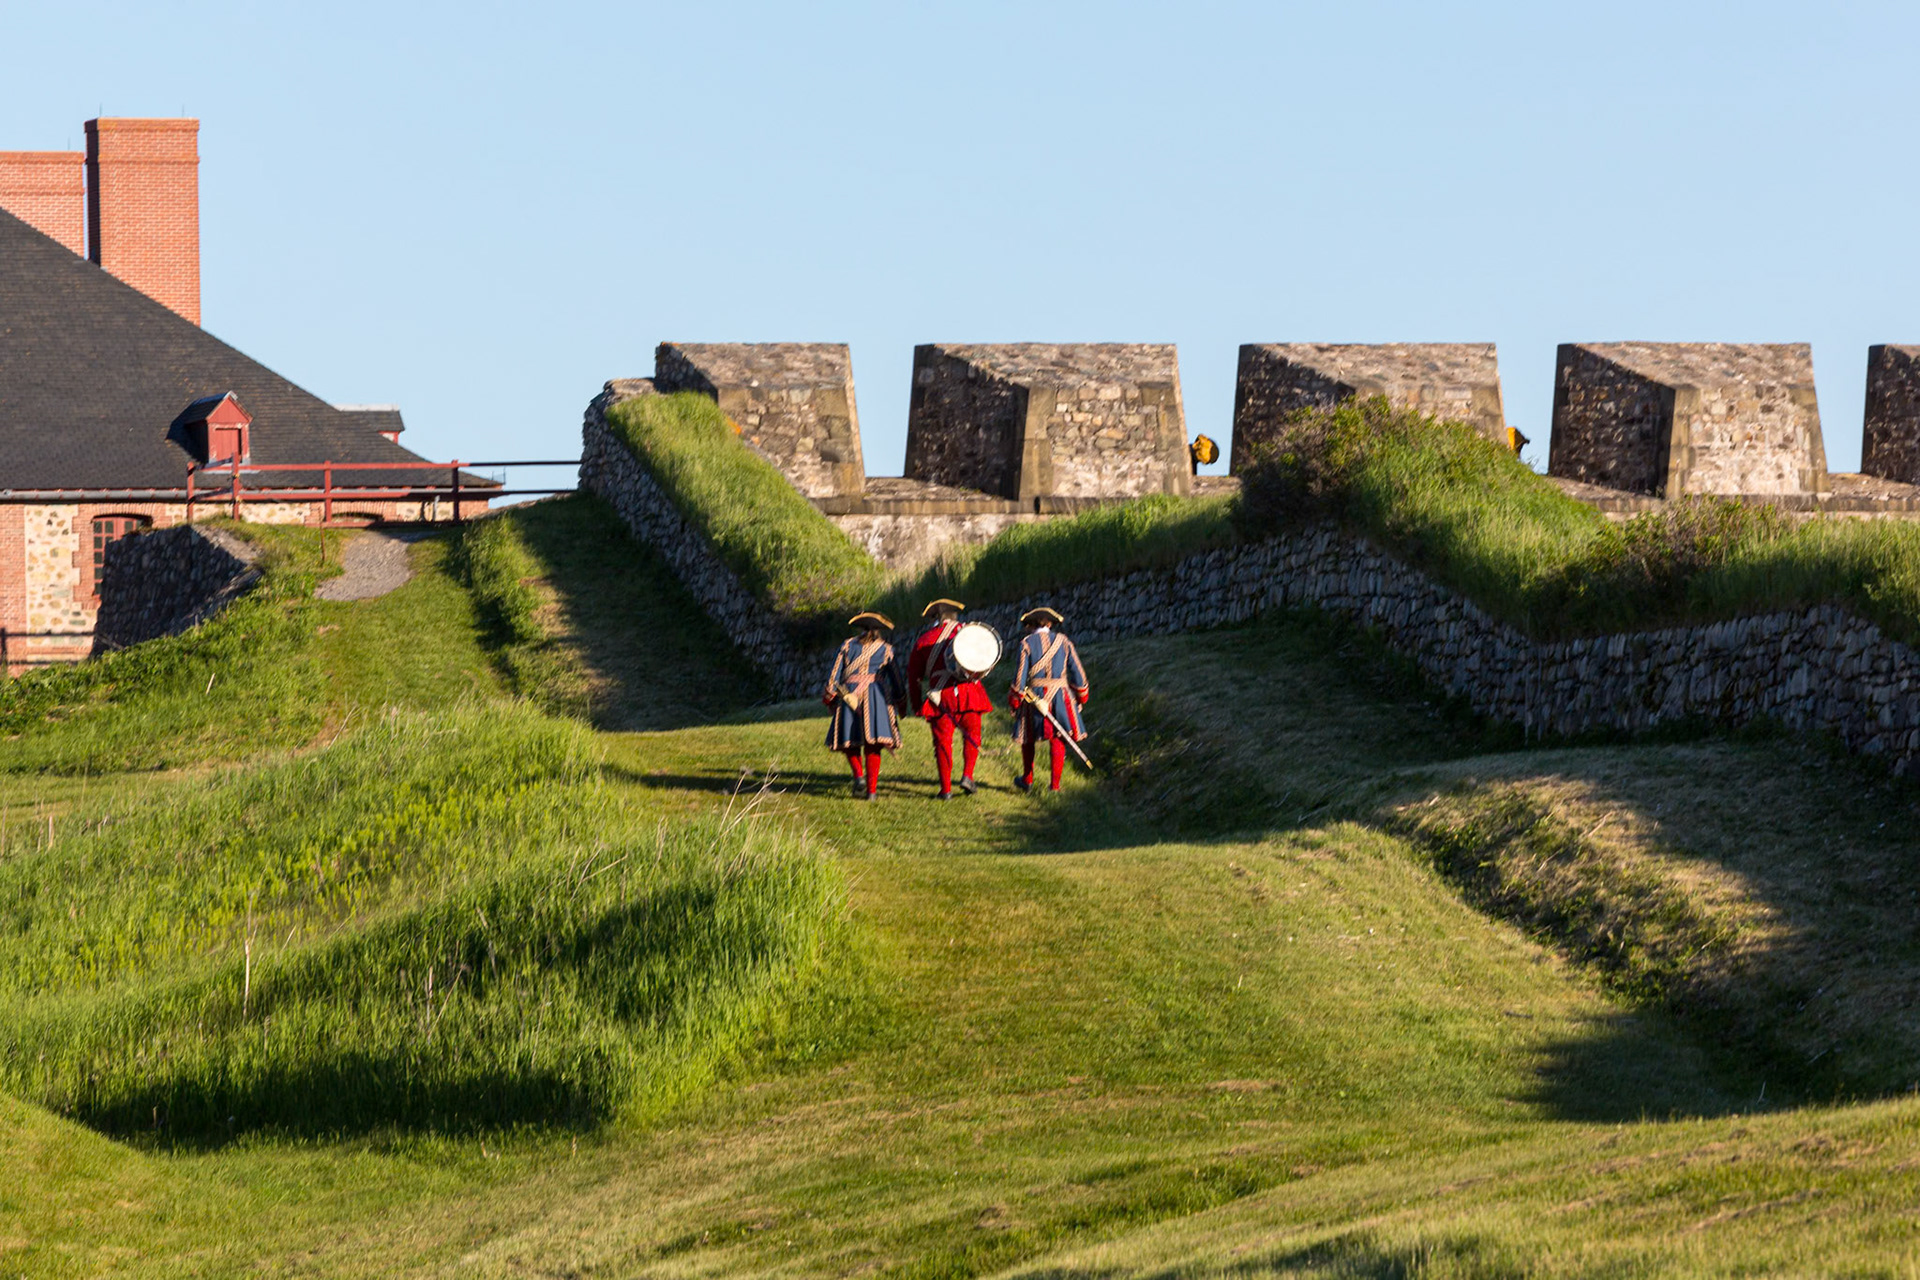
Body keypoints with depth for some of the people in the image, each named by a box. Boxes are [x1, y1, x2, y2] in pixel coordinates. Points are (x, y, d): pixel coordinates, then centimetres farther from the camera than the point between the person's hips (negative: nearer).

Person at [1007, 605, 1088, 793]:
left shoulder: (1027, 643, -4)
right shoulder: (1063, 641, 4)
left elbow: (1021, 673, -8)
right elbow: (1077, 671, 5)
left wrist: (1015, 699, -1)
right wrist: (1081, 696, 16)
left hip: (1034, 694, -2)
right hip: (1060, 695, 2)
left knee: (1028, 738, 15)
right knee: (1058, 739, 5)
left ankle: (1028, 780, 27)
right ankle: (1055, 784, 3)